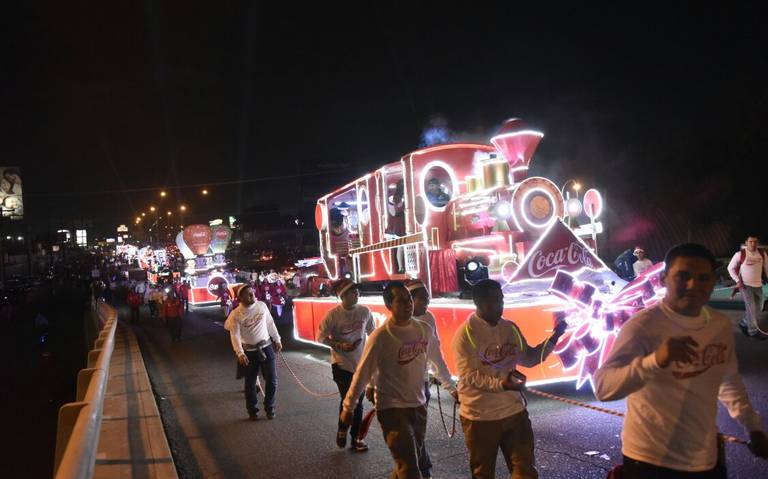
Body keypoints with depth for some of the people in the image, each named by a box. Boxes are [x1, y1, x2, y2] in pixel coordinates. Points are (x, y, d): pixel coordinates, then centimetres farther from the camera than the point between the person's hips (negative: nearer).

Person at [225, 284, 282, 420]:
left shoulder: (262, 305, -3)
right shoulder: (235, 314, -13)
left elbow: (270, 324, 9)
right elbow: (235, 335, -20)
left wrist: (277, 340, 14)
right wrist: (240, 353, -32)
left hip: (267, 347, 2)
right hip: (249, 352, -2)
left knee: (272, 380, 3)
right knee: (250, 383, 7)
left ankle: (269, 408, 21)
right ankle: (252, 411, 25)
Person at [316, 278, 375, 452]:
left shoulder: (364, 311, -6)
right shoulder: (333, 314, -15)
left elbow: (372, 333, 8)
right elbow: (321, 337, -7)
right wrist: (339, 345, -19)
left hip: (360, 364, 4)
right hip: (341, 364, -3)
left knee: (358, 403, 11)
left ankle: (356, 438, 28)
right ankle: (342, 430, 20)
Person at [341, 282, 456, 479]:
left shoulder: (424, 329, -2)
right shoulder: (380, 336, -17)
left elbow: (437, 362, 14)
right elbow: (362, 373, -10)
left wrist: (451, 388, 22)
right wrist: (348, 407, -3)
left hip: (419, 406, 6)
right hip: (392, 409, -6)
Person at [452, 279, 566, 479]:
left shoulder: (511, 328, 4)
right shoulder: (466, 333, -16)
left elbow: (528, 358, 13)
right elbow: (468, 376, -22)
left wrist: (552, 339, -1)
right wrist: (501, 384, -36)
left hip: (514, 411, 5)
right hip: (480, 415, -5)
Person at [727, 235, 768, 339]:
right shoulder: (740, 254, -13)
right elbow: (730, 268, -5)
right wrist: (738, 281, -13)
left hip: (758, 285, 5)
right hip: (745, 285, -5)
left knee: (758, 308, 12)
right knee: (751, 308, -5)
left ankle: (743, 323, 30)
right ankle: (753, 331, 8)